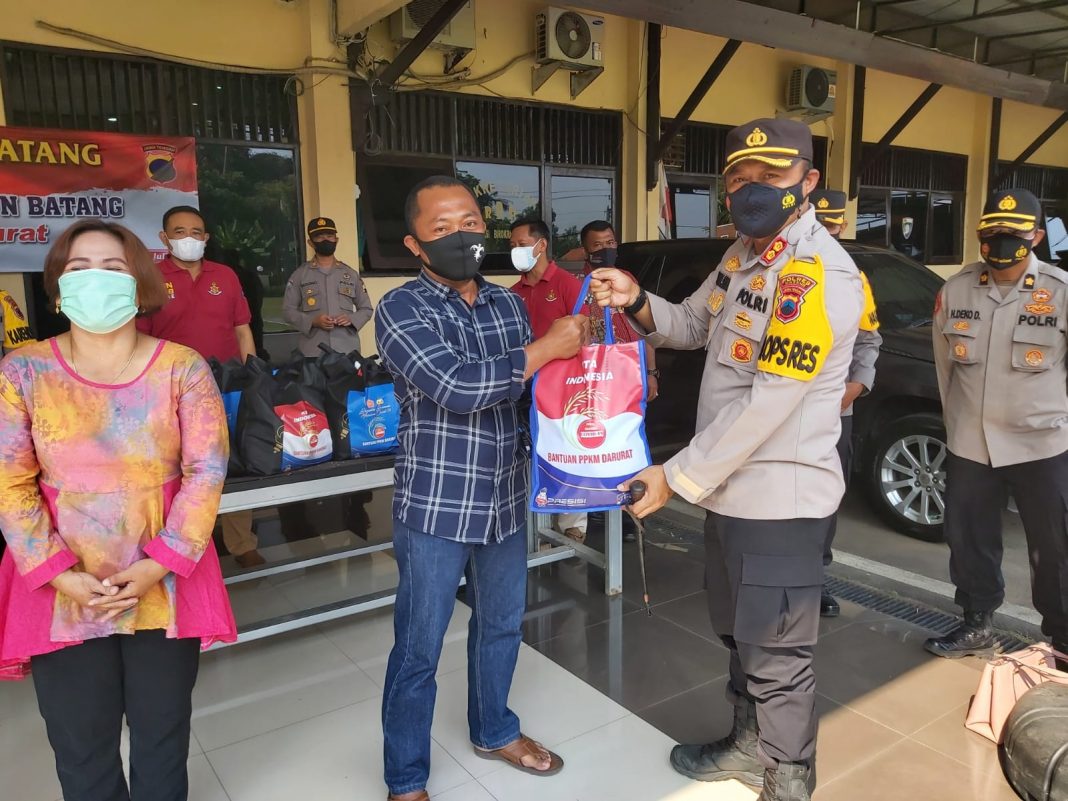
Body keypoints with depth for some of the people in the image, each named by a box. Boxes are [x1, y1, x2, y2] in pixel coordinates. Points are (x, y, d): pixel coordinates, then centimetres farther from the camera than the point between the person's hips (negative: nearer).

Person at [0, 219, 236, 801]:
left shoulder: (182, 368, -3)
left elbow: (207, 470, -7)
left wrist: (159, 566, -14)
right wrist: (60, 575, -12)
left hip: (164, 588, 0)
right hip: (62, 594, 0)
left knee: (162, 738, 15)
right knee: (82, 752, 13)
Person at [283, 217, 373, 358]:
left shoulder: (351, 274, 14)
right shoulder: (299, 275, 8)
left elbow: (366, 309, 17)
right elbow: (288, 310, 6)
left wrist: (352, 319, -5)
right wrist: (312, 321, -12)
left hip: (348, 350, 2)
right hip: (313, 351, -1)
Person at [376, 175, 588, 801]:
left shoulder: (509, 304, 6)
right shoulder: (401, 310, -12)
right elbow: (457, 386, -26)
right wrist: (547, 347, -20)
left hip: (507, 499, 6)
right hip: (436, 506, -5)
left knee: (503, 625, 22)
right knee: (418, 649, 8)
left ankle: (494, 731, 46)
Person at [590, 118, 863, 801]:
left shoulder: (818, 273, -22)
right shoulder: (744, 254, 8)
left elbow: (768, 404, -25)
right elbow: (692, 324, 17)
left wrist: (678, 477, -19)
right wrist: (635, 301, -5)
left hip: (780, 498, -9)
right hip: (732, 487, 10)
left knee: (778, 655, 6)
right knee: (739, 634, 25)